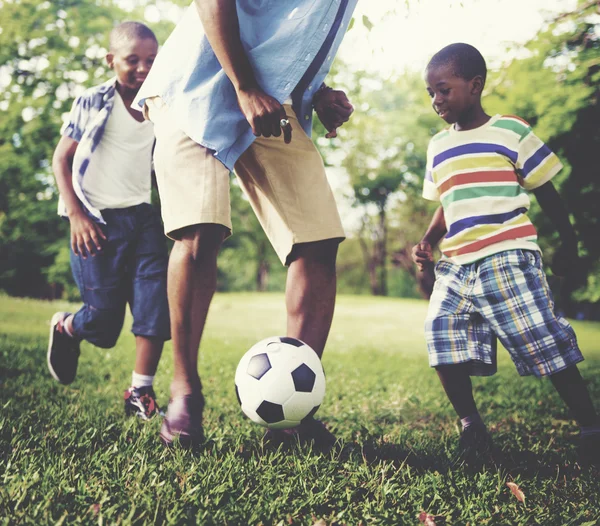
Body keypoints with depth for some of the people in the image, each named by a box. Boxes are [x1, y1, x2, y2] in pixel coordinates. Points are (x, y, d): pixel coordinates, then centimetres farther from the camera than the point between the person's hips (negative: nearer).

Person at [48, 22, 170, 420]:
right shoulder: (93, 103, -3)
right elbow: (61, 158, -2)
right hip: (97, 221, -4)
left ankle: (140, 394, 1)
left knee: (157, 304, -10)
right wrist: (76, 215, -10)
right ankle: (65, 327, 33)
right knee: (105, 319, -4)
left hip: (142, 216, 4)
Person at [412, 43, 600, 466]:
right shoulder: (438, 147, 16)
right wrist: (428, 242, 8)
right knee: (444, 341, -5)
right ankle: (471, 425, 11)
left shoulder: (512, 132, 1)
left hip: (508, 259, -5)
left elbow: (546, 193, 7)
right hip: (454, 265, 6)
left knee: (542, 344, -8)